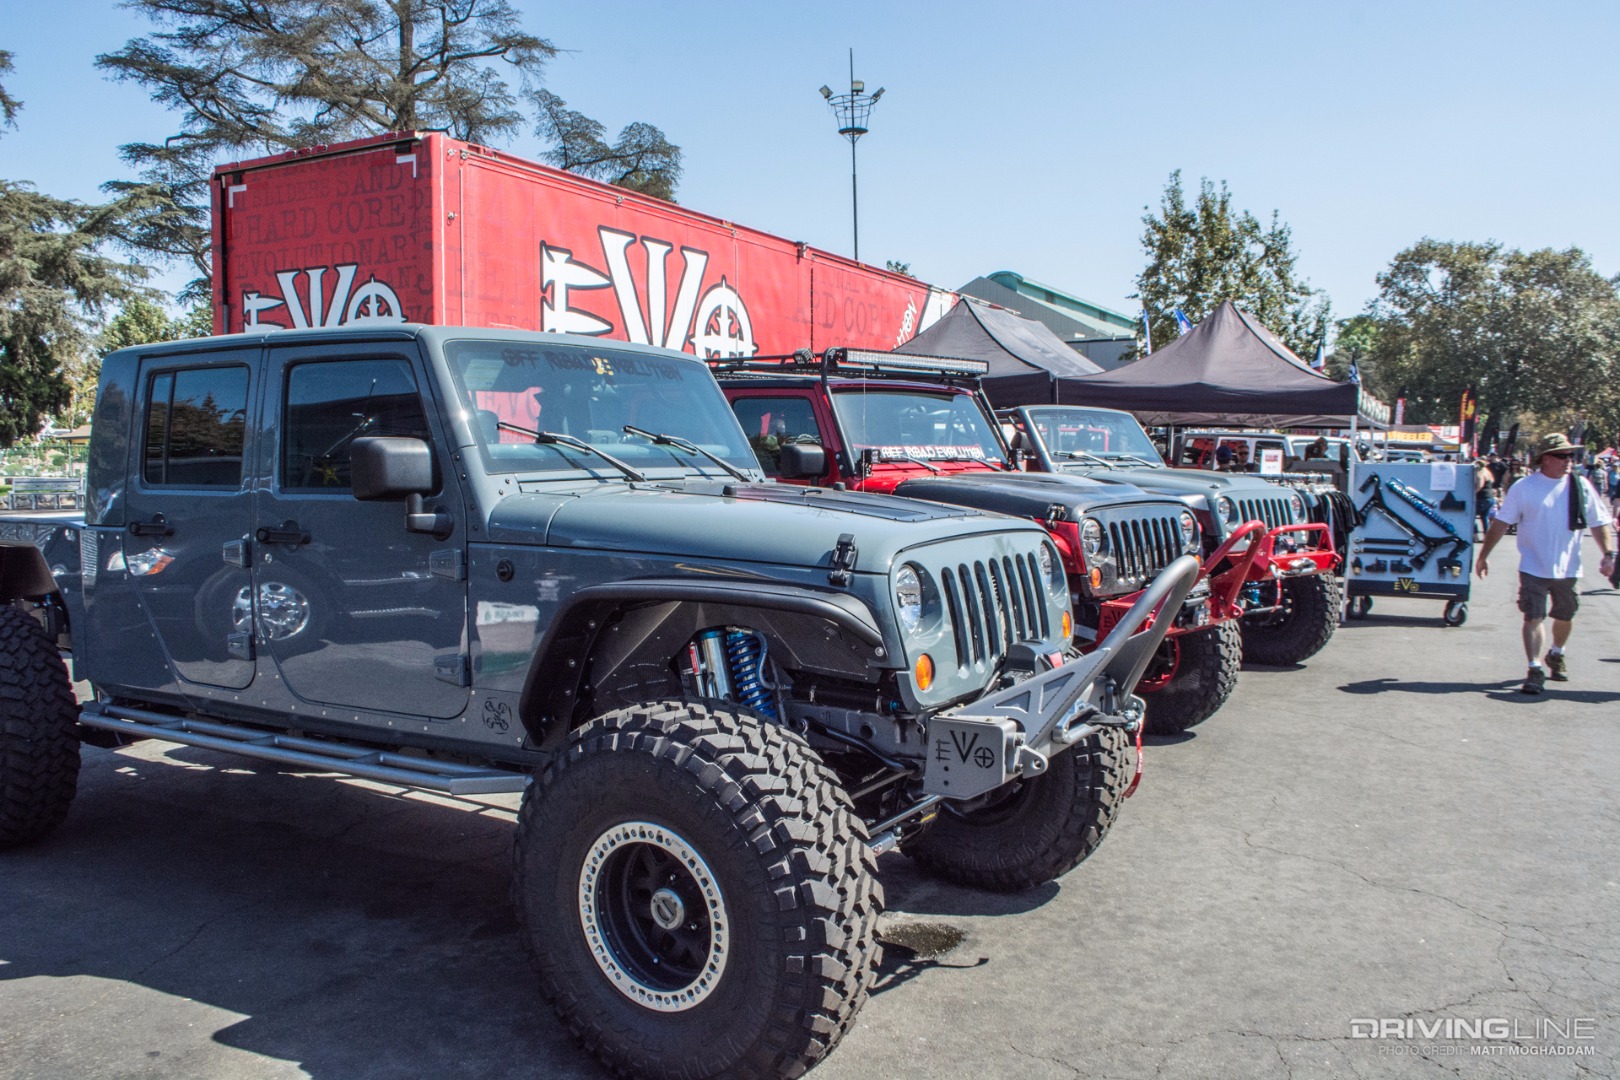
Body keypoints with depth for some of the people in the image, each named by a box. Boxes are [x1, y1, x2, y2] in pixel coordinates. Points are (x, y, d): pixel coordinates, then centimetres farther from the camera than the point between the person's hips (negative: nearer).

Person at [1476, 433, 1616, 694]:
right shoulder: (1524, 488, -6)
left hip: (1568, 568, 3)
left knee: (1564, 616, 17)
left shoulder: (1581, 486, 1)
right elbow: (1501, 523, -4)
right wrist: (1483, 555, -4)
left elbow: (1599, 523, 7)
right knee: (1533, 617, -8)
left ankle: (1556, 655, 41)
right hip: (1533, 568, -3)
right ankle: (1535, 670, -6)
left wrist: (1608, 554, -4)